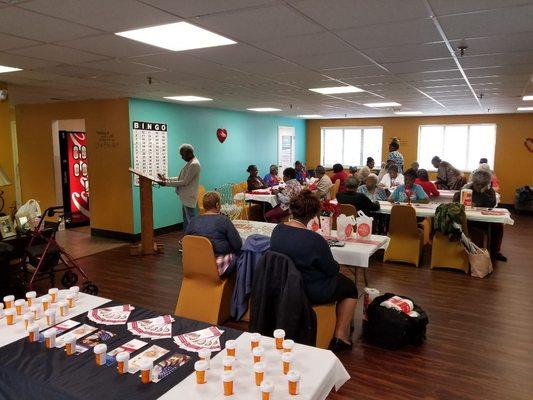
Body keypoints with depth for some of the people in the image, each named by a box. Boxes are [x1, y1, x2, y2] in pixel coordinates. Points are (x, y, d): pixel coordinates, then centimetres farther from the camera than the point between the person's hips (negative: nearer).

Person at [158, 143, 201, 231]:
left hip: (189, 198, -10)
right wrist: (166, 179, 7)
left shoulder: (194, 164, -17)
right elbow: (180, 178, 17)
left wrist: (166, 183, -17)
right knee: (186, 222, 15)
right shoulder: (189, 163, 15)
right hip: (185, 198, 10)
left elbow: (184, 182, -20)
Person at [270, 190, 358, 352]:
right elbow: (332, 269, -14)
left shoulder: (277, 230, -9)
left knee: (339, 278, 28)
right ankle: (340, 337, 20)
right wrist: (333, 264, 9)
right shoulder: (315, 240, -29)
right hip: (311, 293, -7)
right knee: (350, 288, 19)